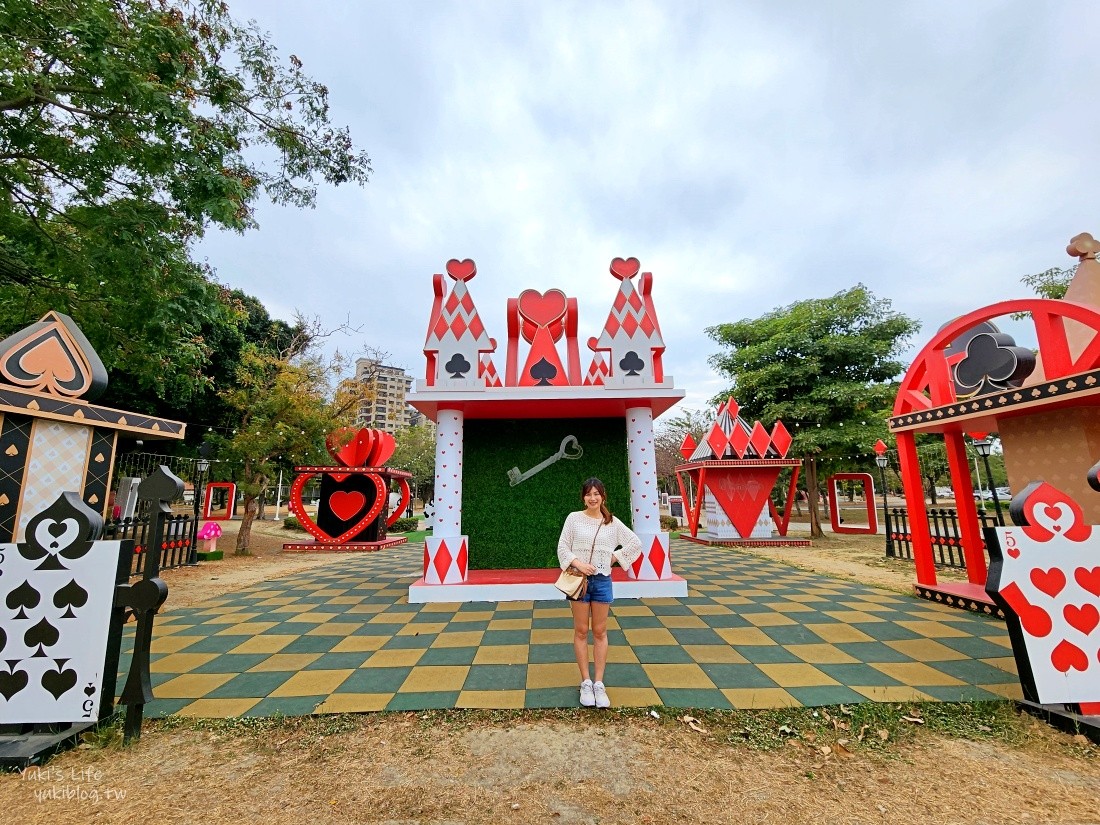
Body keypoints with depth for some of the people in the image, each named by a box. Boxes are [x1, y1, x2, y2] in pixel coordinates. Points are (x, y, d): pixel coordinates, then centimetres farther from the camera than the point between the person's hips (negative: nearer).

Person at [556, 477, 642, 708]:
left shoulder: (612, 522, 1)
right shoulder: (574, 518, -3)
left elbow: (635, 544, 9)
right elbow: (562, 546, -3)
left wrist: (615, 556, 1)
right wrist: (577, 563, -16)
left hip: (602, 580, 1)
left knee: (600, 632, 9)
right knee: (581, 631, 7)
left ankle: (599, 684, 19)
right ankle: (586, 683, 19)